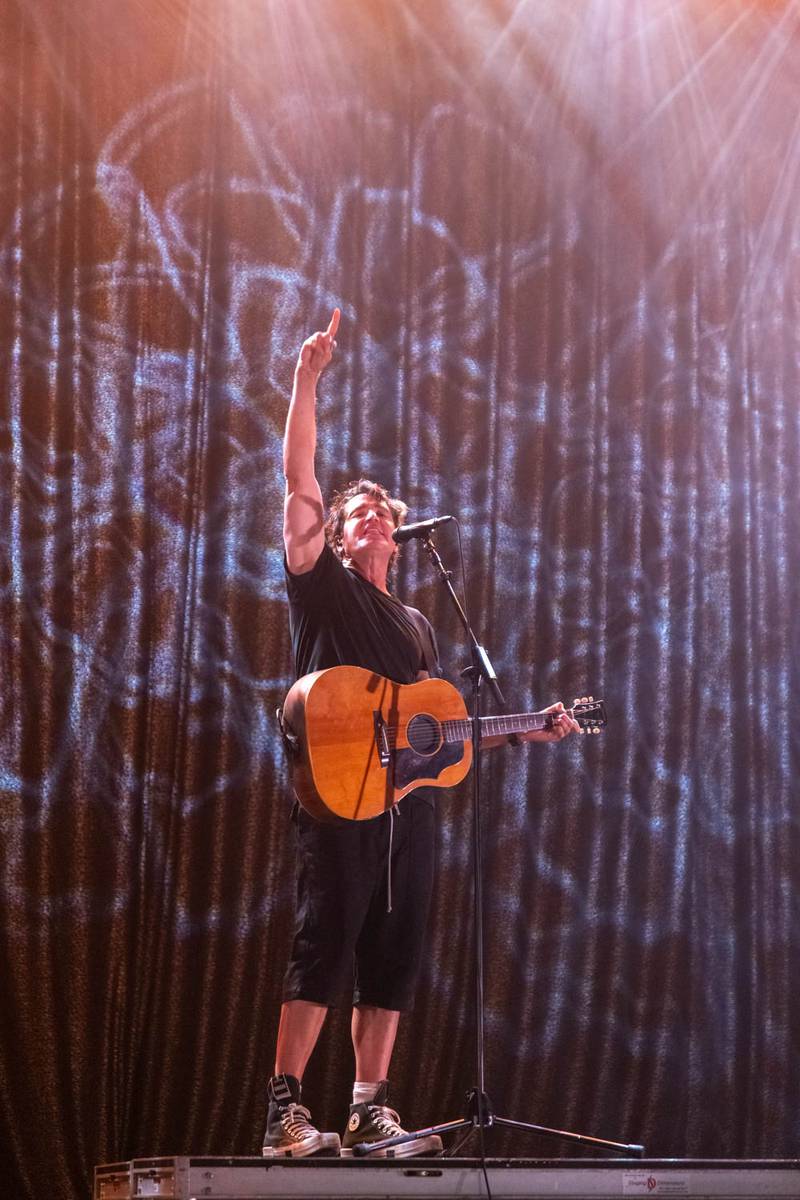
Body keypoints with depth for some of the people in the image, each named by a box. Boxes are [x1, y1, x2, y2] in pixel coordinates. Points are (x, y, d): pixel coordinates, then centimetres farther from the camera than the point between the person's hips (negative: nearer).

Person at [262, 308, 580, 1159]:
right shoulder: (322, 585, 8)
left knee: (392, 960, 3)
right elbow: (298, 479, -3)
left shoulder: (416, 627, 26)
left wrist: (521, 732, 16)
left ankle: (370, 1112, 7)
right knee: (325, 944, -14)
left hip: (409, 797, 6)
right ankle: (286, 1113, -16)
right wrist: (307, 378, -9)